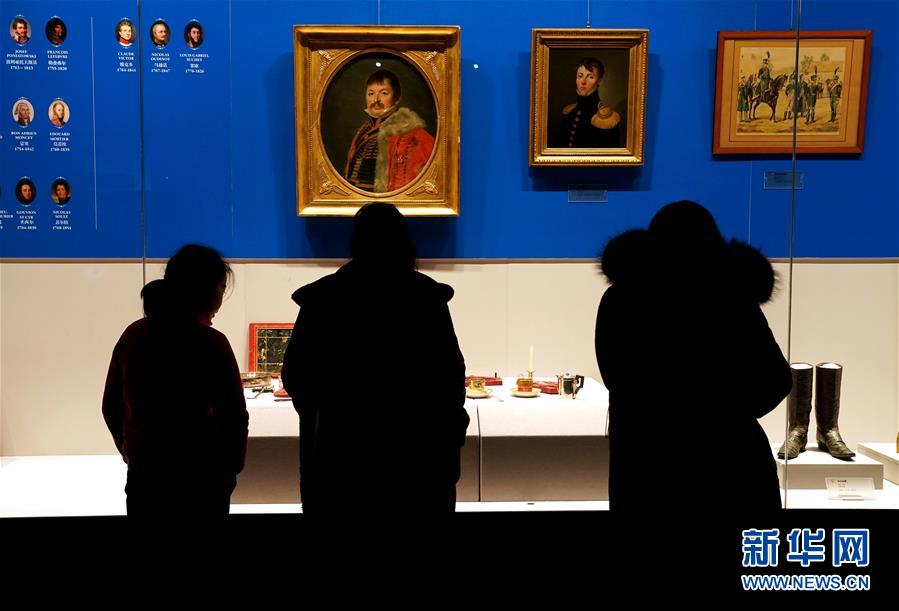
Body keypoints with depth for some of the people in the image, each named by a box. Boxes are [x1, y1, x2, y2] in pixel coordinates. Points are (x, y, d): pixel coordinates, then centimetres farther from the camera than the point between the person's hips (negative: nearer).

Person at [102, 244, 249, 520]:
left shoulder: (132, 336, 0)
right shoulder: (211, 343, -14)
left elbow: (111, 407, 7)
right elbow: (235, 416, -11)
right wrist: (230, 468, 4)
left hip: (143, 477, 4)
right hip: (201, 480, -4)